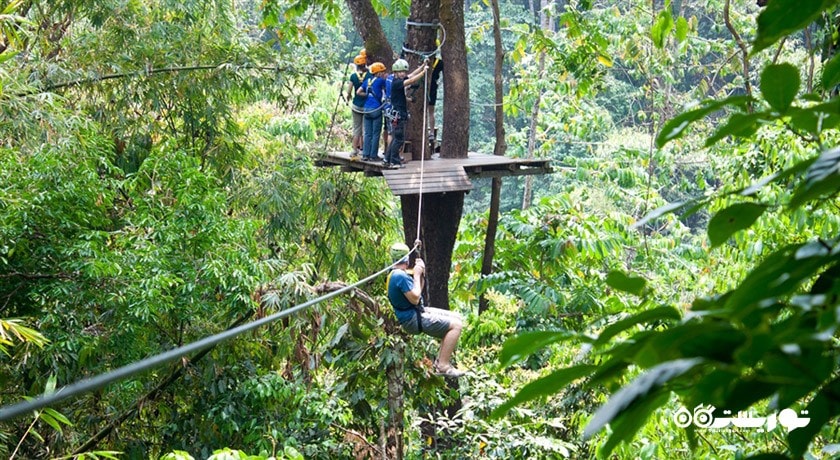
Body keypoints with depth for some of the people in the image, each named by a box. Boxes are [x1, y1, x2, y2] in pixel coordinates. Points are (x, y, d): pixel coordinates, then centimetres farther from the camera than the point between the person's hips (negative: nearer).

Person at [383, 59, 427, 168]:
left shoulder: (401, 80, 11)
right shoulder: (396, 82, -16)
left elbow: (412, 74, 15)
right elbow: (411, 80, -26)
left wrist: (423, 66, 5)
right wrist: (424, 71, -22)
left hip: (401, 114, 10)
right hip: (397, 114, -10)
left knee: (396, 138, 14)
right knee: (399, 139, -6)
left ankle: (387, 160, 19)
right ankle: (394, 162, -1)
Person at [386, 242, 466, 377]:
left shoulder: (396, 274, 12)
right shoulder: (400, 276, -22)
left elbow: (418, 291, 21)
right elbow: (415, 298, -23)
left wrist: (421, 273, 6)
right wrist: (416, 275, -14)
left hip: (418, 312, 11)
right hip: (412, 320, -11)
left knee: (457, 318, 13)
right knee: (456, 325, -17)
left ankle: (441, 359, 13)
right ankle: (443, 366, -14)